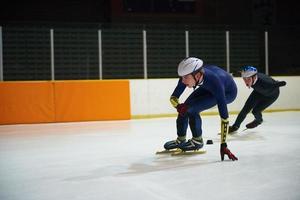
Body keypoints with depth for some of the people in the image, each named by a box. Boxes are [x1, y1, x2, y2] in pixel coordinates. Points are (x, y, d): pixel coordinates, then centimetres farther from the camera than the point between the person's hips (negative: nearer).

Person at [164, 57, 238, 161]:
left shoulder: (214, 81, -43)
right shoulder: (187, 75, -29)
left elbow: (224, 116, -41)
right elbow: (173, 97, -17)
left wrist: (223, 145, -40)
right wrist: (178, 105, -41)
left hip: (228, 92, -6)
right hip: (207, 88, 6)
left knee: (191, 108, -22)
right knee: (185, 107, -2)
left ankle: (197, 141, -1)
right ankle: (180, 140, 20)